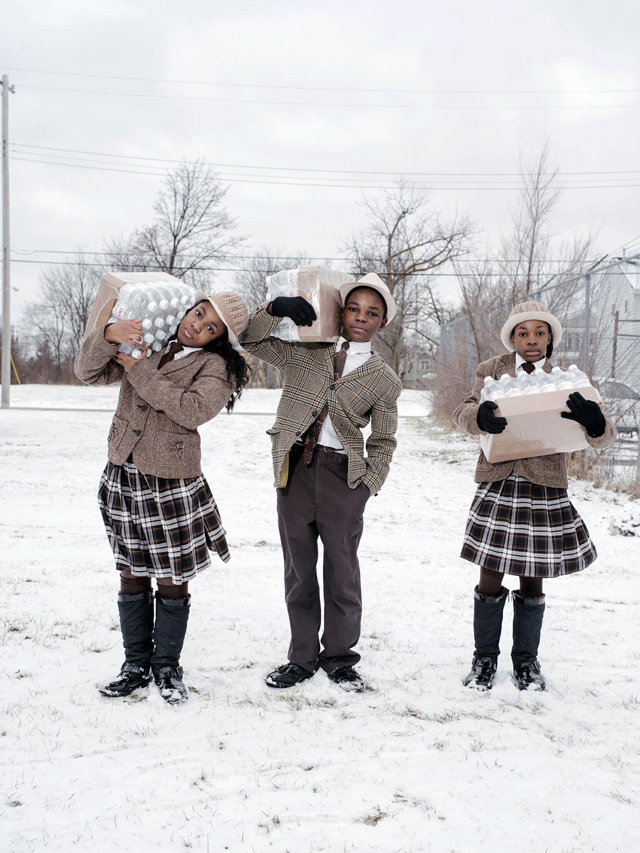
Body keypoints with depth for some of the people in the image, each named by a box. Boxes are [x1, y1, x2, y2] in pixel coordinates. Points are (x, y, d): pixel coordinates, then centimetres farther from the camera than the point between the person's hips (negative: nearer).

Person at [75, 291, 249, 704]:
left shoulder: (216, 365, -6)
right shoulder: (145, 341, 7)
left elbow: (193, 410, -23)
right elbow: (88, 372, 3)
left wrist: (140, 370, -19)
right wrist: (109, 335, -16)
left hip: (171, 483, -4)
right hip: (122, 477, 4)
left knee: (172, 581, 5)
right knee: (132, 576, 13)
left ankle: (167, 668, 24)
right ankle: (137, 665, 28)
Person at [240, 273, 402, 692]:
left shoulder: (385, 380, 5)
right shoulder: (305, 354, 8)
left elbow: (383, 441, 8)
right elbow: (251, 340, 8)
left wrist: (367, 485, -3)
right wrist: (276, 308, -8)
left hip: (343, 474, -1)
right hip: (295, 468, 2)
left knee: (342, 567, 4)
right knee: (299, 567, 8)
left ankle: (340, 659, 22)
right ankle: (303, 657, 23)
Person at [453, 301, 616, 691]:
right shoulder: (493, 371, 7)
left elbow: (605, 437, 1)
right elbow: (464, 412, -5)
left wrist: (595, 422, -25)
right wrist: (480, 416, -30)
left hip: (545, 487, 1)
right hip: (497, 485, 0)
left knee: (533, 582, 9)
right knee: (491, 579, 3)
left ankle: (526, 660, 27)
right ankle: (485, 658, 21)